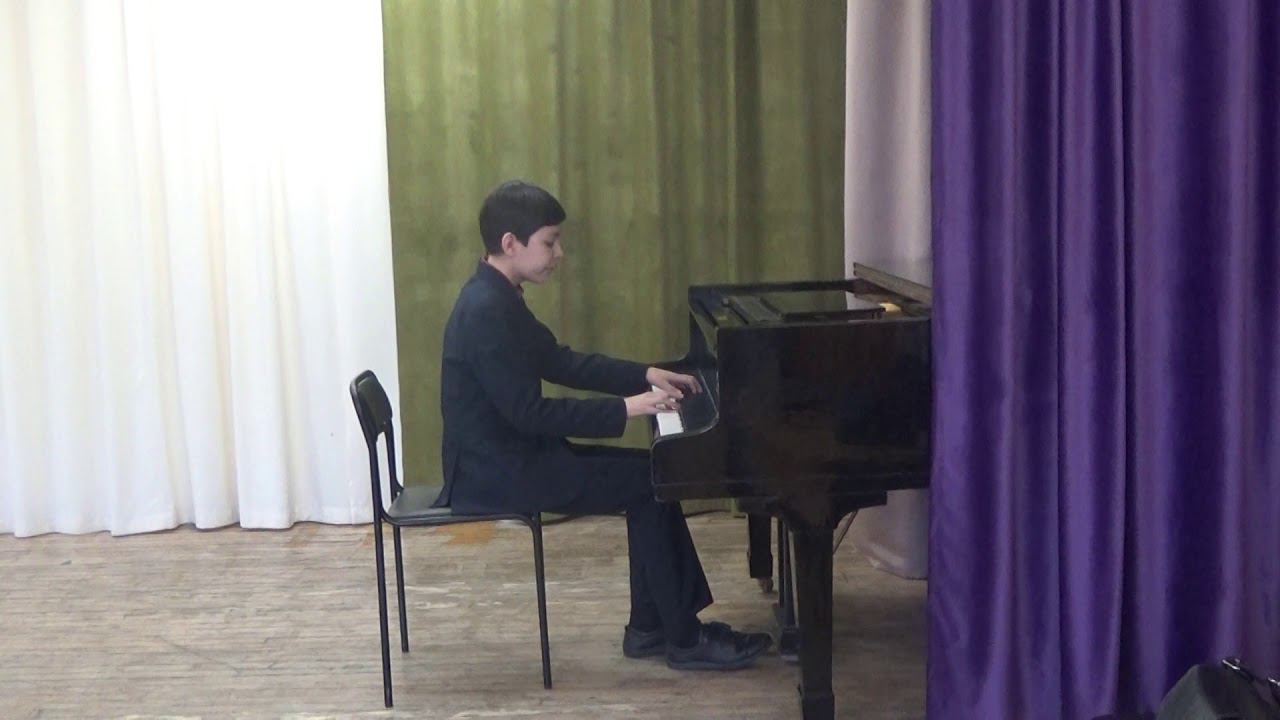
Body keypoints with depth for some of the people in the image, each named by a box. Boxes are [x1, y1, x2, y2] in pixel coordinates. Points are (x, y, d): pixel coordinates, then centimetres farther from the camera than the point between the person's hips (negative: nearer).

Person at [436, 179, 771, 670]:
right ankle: (684, 639, -2)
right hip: (496, 472, -10)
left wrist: (646, 376, 10)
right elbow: (529, 413, -25)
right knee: (648, 482, -10)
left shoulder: (497, 298, 9)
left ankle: (651, 626, 11)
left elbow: (560, 362, 18)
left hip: (511, 454, 10)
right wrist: (625, 408, -21)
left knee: (651, 476, 7)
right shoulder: (486, 311, -22)